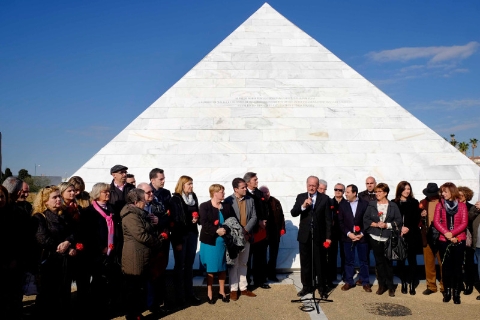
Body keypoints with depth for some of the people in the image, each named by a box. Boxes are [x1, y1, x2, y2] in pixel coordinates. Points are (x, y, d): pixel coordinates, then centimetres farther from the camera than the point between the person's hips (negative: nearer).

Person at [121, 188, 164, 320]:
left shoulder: (139, 213, 15)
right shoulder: (131, 216, -18)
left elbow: (149, 230, 21)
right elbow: (142, 236, -23)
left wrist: (159, 236, 1)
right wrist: (158, 242, -9)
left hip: (142, 257, 10)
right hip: (135, 258, -10)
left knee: (141, 287, 18)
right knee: (133, 289, 3)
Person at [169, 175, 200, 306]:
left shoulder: (193, 197, 7)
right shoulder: (175, 199, -9)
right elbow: (174, 220, -12)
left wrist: (196, 218, -5)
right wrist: (177, 241, -15)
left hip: (192, 234, 5)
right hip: (180, 235, -5)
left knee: (189, 265, 13)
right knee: (180, 265, 4)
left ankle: (189, 293, 22)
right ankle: (179, 296, 13)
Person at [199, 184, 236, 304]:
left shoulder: (227, 207, 9)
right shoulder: (204, 206, -5)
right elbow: (204, 223, -16)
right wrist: (216, 231, -25)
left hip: (223, 241, 4)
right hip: (210, 241, -4)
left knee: (222, 268, 12)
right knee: (210, 268, 5)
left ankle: (222, 292, 25)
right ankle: (209, 293, 18)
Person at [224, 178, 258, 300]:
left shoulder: (250, 200, 3)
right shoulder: (228, 201, -9)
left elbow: (254, 217, 1)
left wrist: (246, 230, -12)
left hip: (246, 236, 4)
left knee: (243, 263, 14)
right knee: (233, 264, 5)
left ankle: (243, 288, 24)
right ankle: (233, 289, 14)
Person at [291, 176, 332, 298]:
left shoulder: (325, 199, -2)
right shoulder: (300, 197, 3)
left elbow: (328, 219, -2)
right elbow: (293, 213, -7)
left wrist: (328, 237, -4)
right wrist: (303, 206, -24)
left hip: (319, 236, -2)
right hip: (304, 235, 2)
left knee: (320, 263, 6)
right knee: (305, 263, 11)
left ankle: (322, 288, 20)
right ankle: (307, 286, 24)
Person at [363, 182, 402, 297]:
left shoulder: (393, 206, 1)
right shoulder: (371, 205, 5)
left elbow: (398, 221, -2)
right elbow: (366, 219, 3)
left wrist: (387, 225, -14)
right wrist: (376, 224, -12)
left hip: (388, 238, -2)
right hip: (375, 238, 2)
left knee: (388, 261, 3)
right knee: (379, 262, 7)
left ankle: (390, 286, 16)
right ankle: (381, 285, 18)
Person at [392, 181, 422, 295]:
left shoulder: (414, 202, 5)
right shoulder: (394, 203, 4)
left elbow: (417, 219, 1)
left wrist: (408, 228, -12)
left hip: (412, 235, 0)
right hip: (398, 236, 0)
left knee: (412, 259, 2)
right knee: (400, 260, 3)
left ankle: (412, 284, 8)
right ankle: (403, 283, 13)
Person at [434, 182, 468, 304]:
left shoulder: (462, 205, 2)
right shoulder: (440, 205, 4)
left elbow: (464, 223, -5)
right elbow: (436, 221, -3)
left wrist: (452, 233, -17)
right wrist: (446, 233, -17)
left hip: (459, 241, -1)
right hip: (444, 241, 1)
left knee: (457, 267, 3)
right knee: (446, 267, 6)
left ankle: (456, 293, 11)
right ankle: (447, 292, 16)